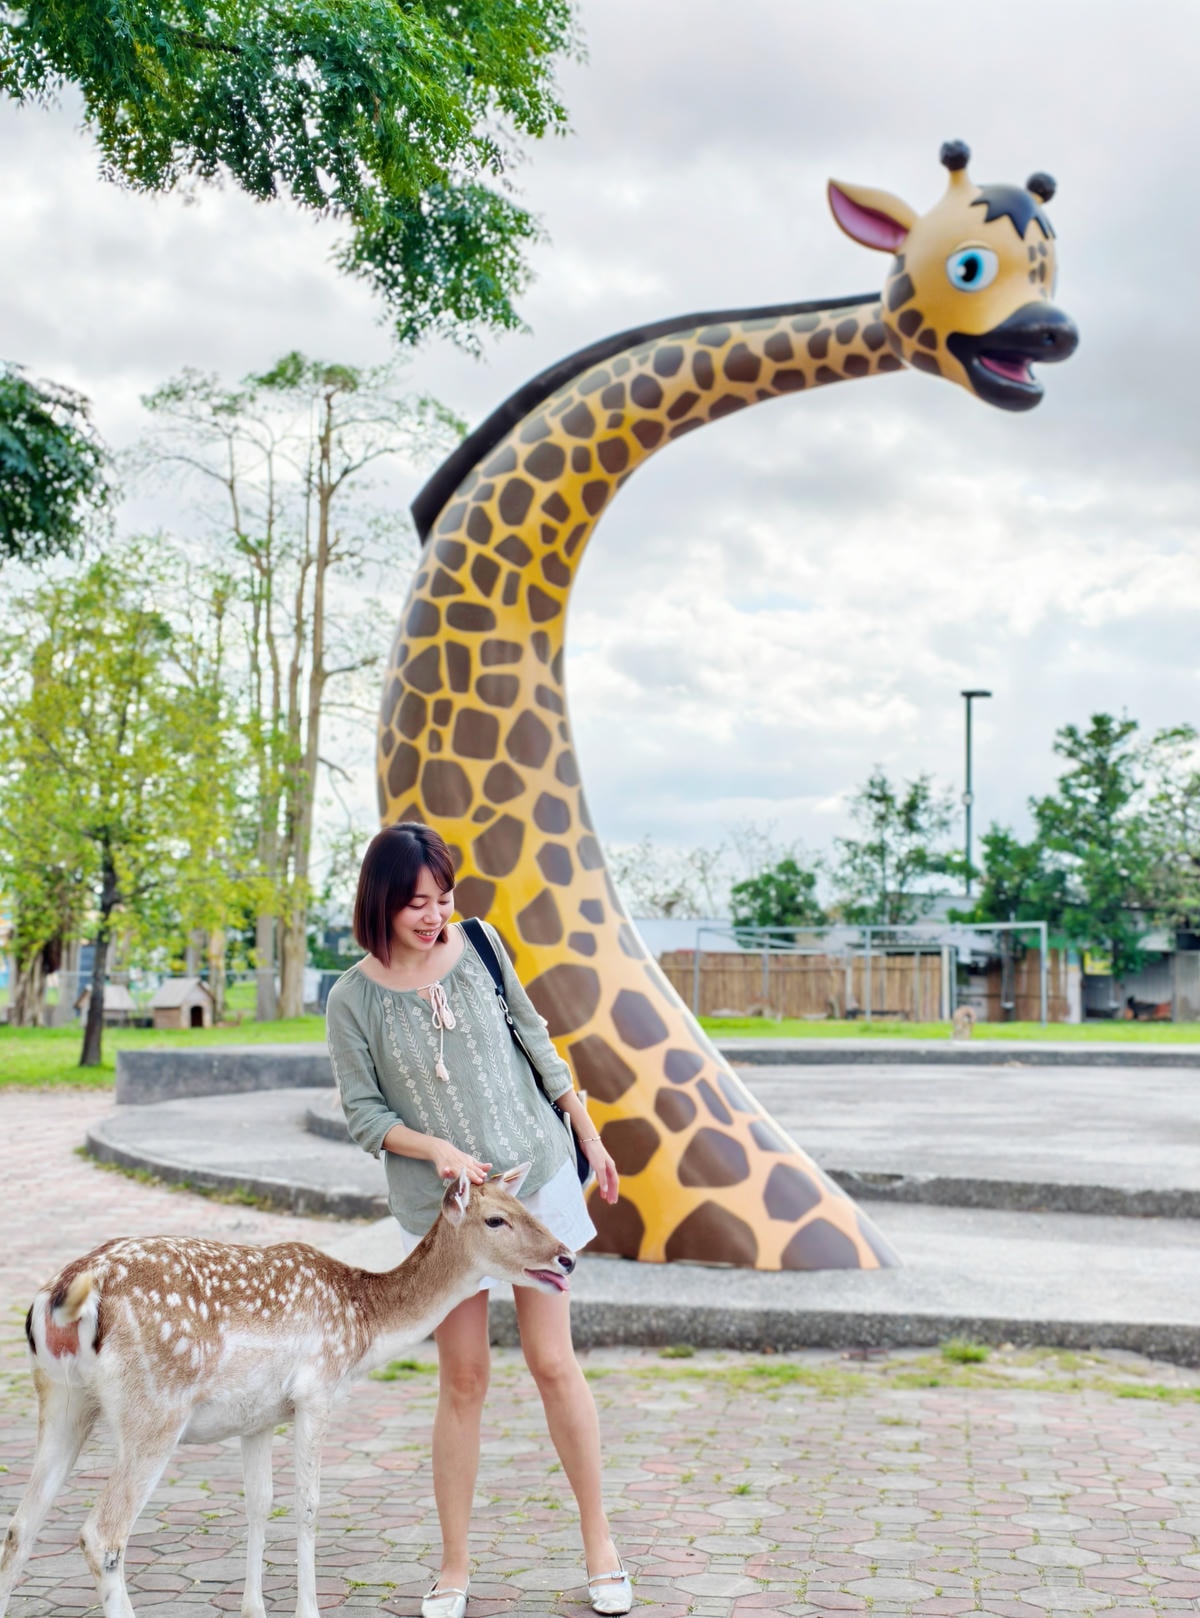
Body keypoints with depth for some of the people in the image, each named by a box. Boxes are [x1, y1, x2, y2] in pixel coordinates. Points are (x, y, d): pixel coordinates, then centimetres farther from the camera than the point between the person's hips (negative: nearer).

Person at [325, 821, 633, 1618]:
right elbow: (365, 1113, -5)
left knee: (553, 1362, 4)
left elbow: (535, 1043, 7)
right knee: (464, 1380, 4)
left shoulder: (479, 945, -4)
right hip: (439, 1203, -1)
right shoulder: (354, 1000, -9)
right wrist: (440, 1150, -21)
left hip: (537, 1174, 1)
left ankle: (600, 1540, 21)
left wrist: (590, 1136, 12)